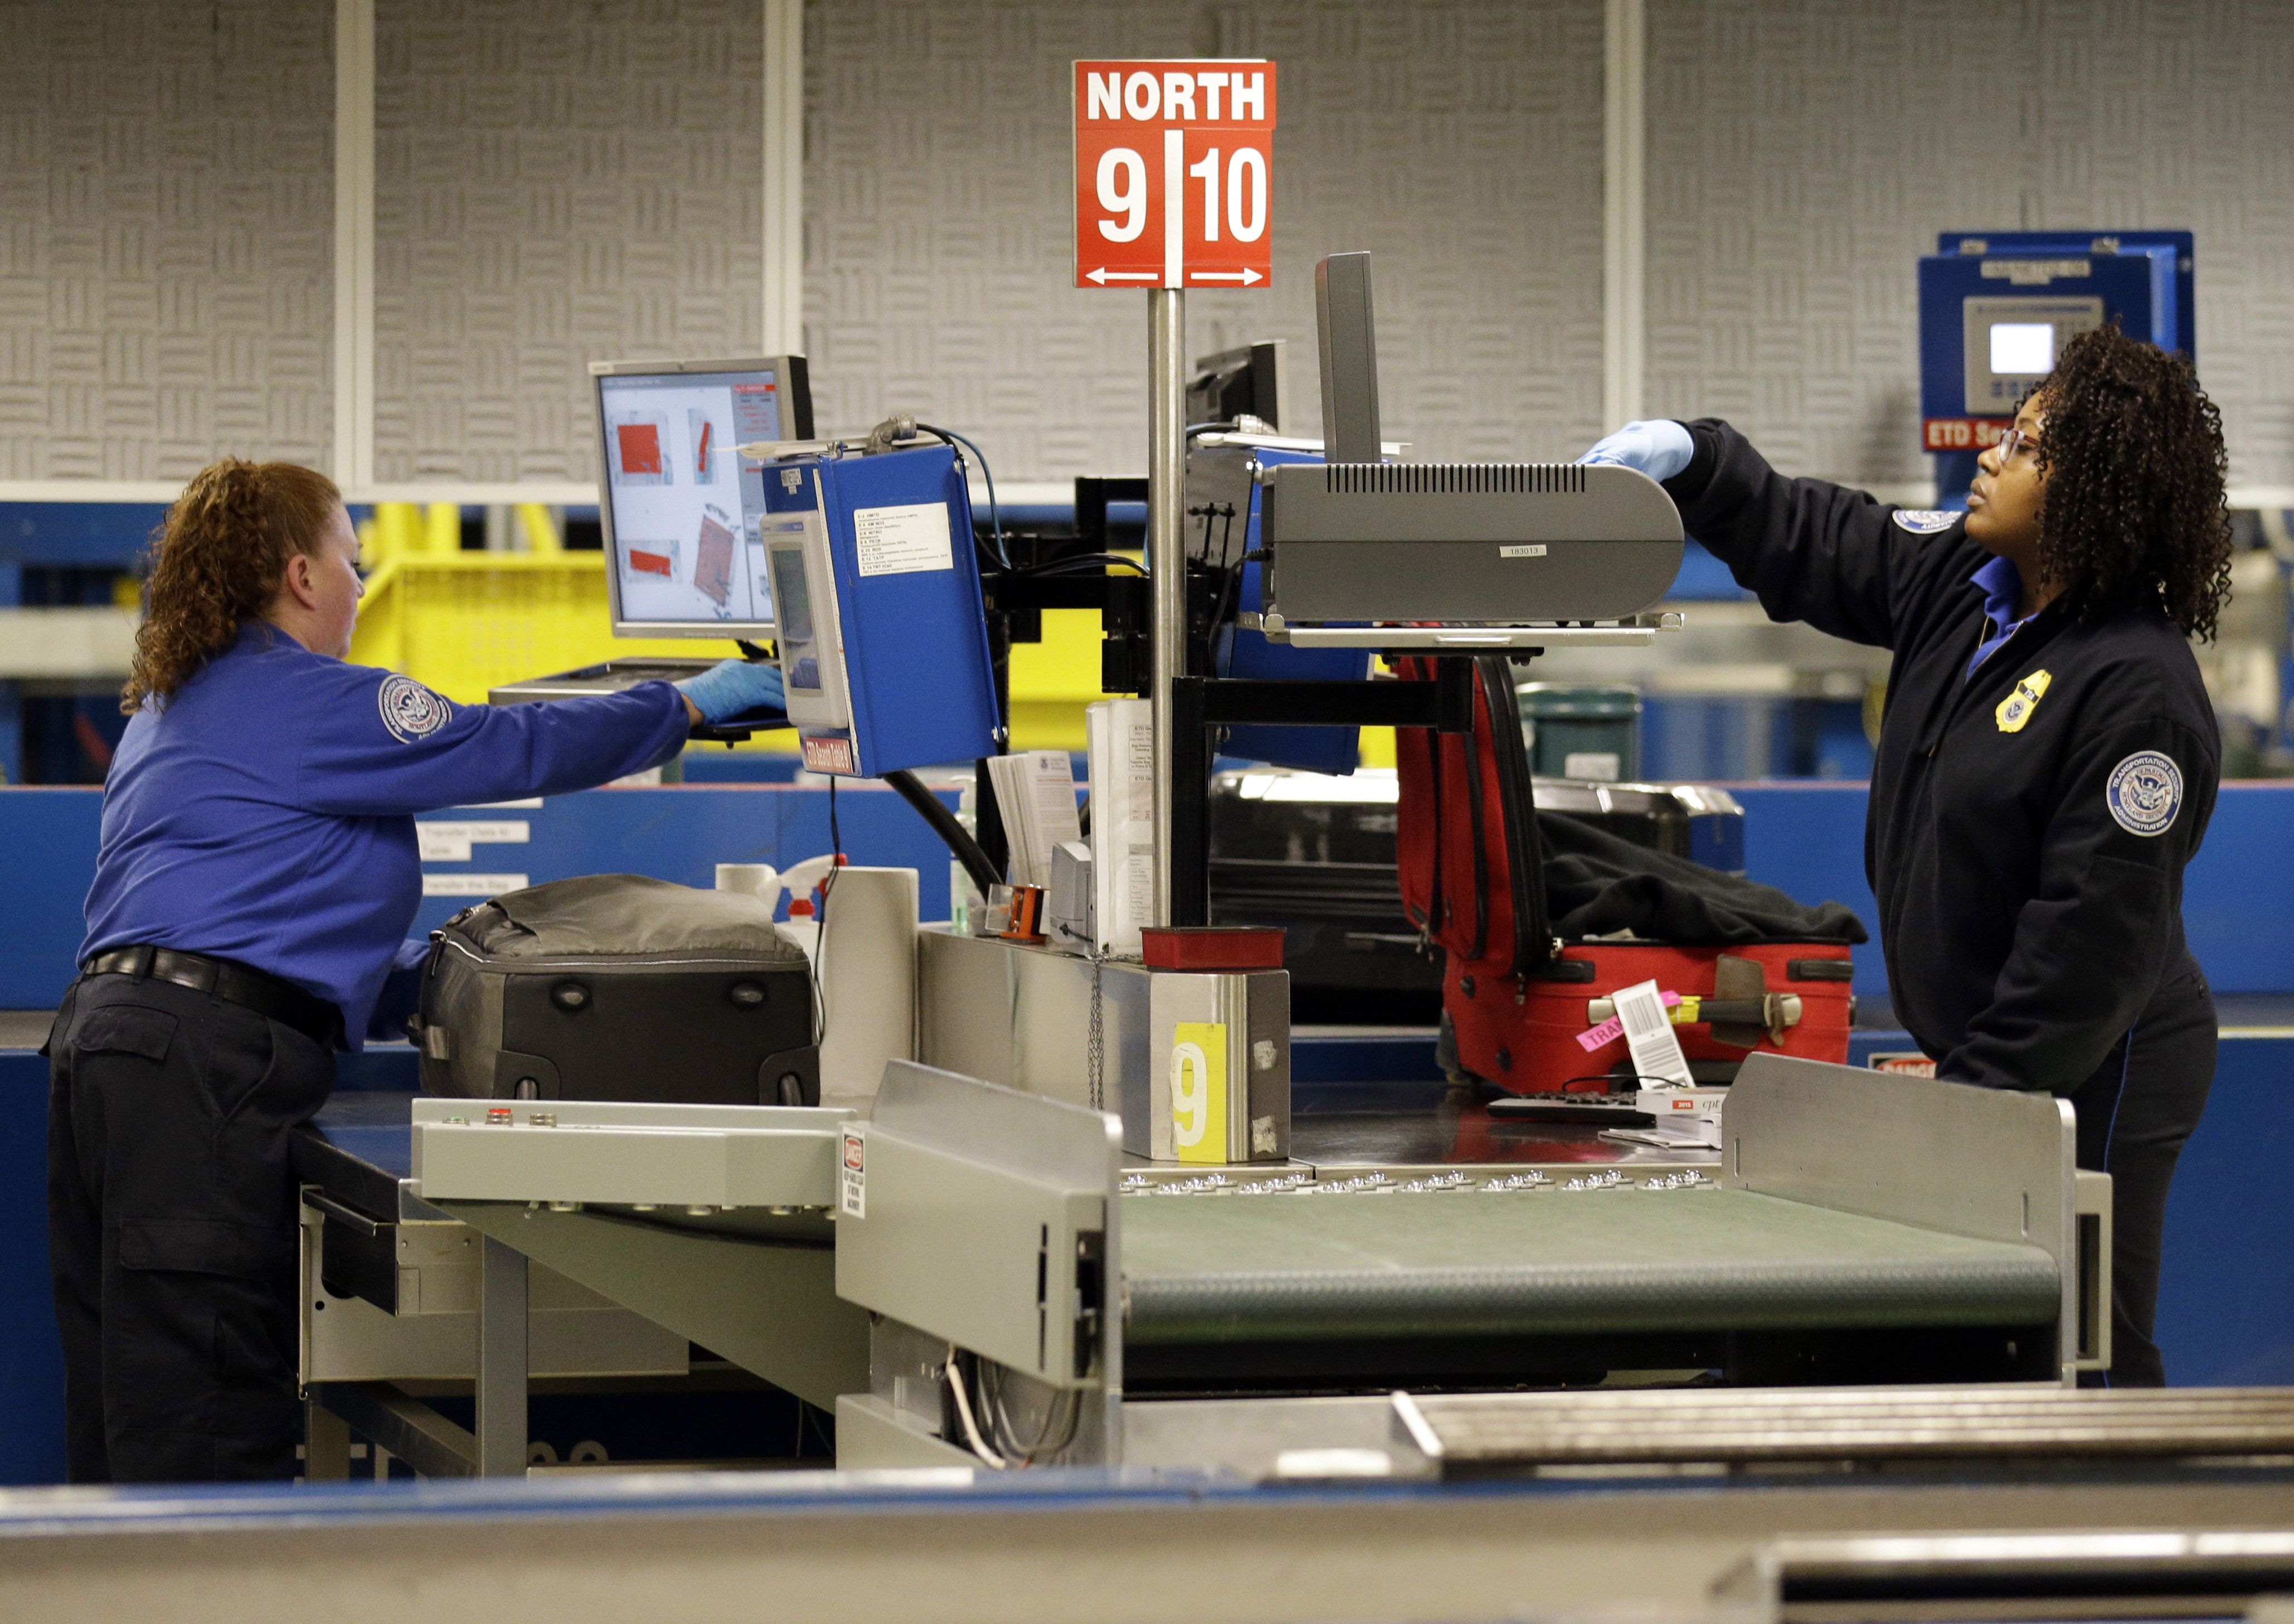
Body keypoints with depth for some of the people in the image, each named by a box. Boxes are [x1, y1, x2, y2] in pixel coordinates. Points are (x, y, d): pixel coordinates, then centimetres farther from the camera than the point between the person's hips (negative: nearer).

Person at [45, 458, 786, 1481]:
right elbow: (508, 748, -5)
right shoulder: (302, 702, -6)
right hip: (207, 1060, -10)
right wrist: (691, 705, 6)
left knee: (121, 1405, 9)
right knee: (212, 1432, -11)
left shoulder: (170, 706, 25)